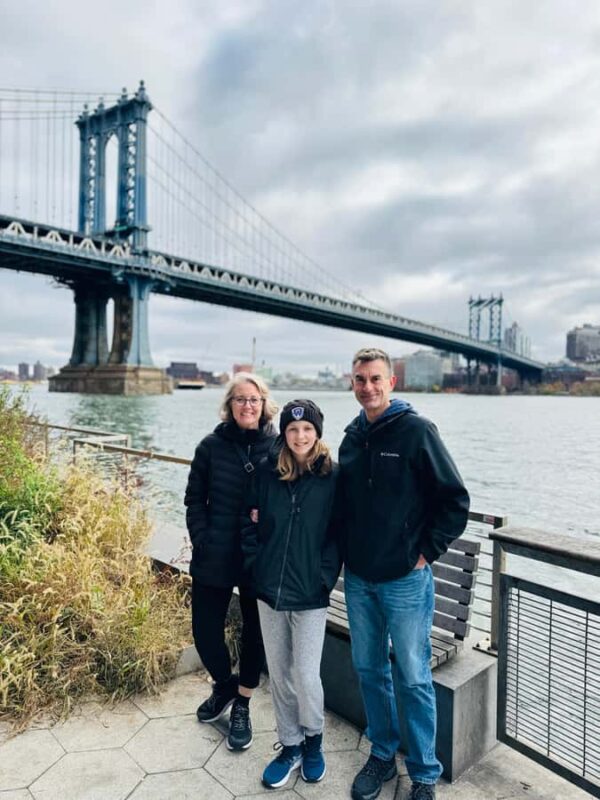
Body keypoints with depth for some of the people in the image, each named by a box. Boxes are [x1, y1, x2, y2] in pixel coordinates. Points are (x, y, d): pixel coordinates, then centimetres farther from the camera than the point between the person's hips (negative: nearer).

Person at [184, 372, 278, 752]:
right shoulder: (212, 445, -3)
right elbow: (194, 499, 2)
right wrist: (202, 542, -6)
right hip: (214, 558, 2)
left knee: (255, 631, 13)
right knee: (205, 630, 10)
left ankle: (242, 706, 36)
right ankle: (225, 685, 42)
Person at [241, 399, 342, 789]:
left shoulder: (333, 476, -9)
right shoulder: (267, 471, -2)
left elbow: (338, 533, -6)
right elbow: (251, 522, 6)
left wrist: (326, 577, -11)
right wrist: (255, 565, -1)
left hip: (310, 595, -3)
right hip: (269, 591, 3)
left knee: (306, 676, 1)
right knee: (279, 674, 15)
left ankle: (313, 740, 31)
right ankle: (290, 746, 36)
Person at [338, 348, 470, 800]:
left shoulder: (416, 431, -12)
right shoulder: (351, 437, 5)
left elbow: (456, 501, -11)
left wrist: (427, 552, -11)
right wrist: (347, 556, 9)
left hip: (405, 580, -5)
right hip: (358, 580, 5)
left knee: (413, 678, 7)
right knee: (369, 670, 17)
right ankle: (382, 755, 38)